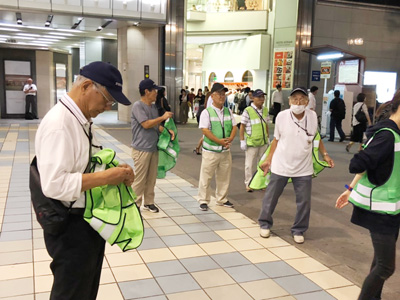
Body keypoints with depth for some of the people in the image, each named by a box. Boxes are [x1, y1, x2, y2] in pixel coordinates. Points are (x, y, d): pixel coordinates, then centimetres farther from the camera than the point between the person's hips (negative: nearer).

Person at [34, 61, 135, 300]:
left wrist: (116, 171, 0)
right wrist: (107, 177, -27)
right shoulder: (58, 123, -25)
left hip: (90, 221, 9)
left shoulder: (83, 120, 6)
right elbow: (54, 184, -30)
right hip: (71, 227, -9)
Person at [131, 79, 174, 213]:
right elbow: (146, 124, -19)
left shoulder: (153, 107, 13)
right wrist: (163, 117, -12)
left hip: (153, 148, 8)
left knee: (151, 178, 13)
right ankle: (135, 204, 8)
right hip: (142, 149, -8)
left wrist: (167, 130, 0)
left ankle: (148, 202, 25)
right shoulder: (138, 106, -12)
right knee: (139, 179, -3)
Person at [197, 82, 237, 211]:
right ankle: (203, 200, 13)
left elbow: (234, 127, 10)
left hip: (226, 151, 5)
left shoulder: (228, 111, 10)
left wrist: (230, 139, -10)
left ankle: (222, 199, 30)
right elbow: (205, 130, -15)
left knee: (224, 177, 15)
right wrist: (219, 141, -20)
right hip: (211, 151, -5)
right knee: (206, 177, 0)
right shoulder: (206, 112, -8)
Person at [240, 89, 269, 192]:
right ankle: (248, 184, 16)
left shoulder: (265, 110, 7)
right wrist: (242, 141, -11)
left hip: (263, 142, 6)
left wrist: (268, 137, 18)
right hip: (251, 142, -6)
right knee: (250, 164, 3)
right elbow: (242, 126, -9)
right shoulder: (248, 111, -11)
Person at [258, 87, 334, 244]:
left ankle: (298, 230, 26)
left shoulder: (313, 116, -6)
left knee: (304, 201, 6)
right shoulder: (282, 116, -11)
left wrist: (325, 154, 2)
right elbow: (276, 139, 0)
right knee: (270, 197, 10)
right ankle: (265, 224, 32)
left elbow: (316, 137, 10)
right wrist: (268, 159, 0)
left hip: (303, 169, 1)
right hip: (280, 166, -1)